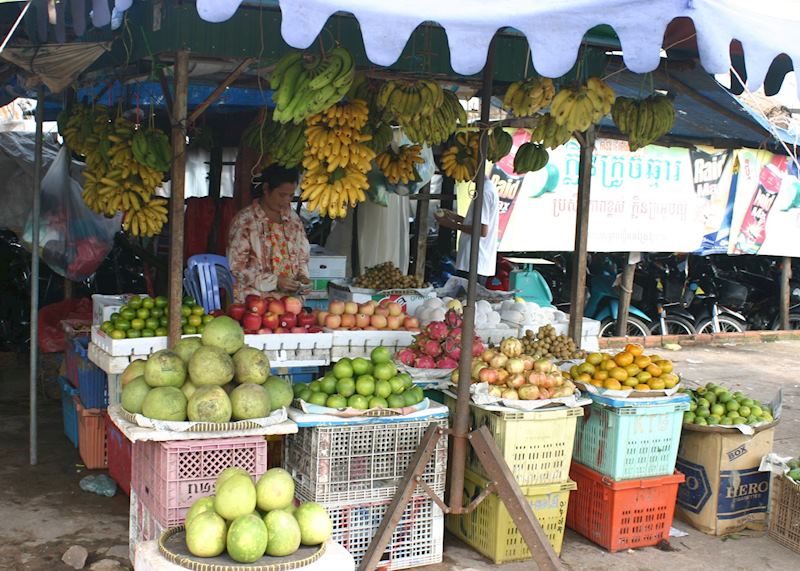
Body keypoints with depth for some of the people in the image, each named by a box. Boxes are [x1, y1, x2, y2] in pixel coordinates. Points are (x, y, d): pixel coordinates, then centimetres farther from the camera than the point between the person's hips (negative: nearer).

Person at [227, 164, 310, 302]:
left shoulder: (294, 219, 11)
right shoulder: (245, 220, -6)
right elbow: (236, 266, -10)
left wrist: (302, 276, 2)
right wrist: (274, 282, -16)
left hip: (289, 299, 5)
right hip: (252, 301, -5)